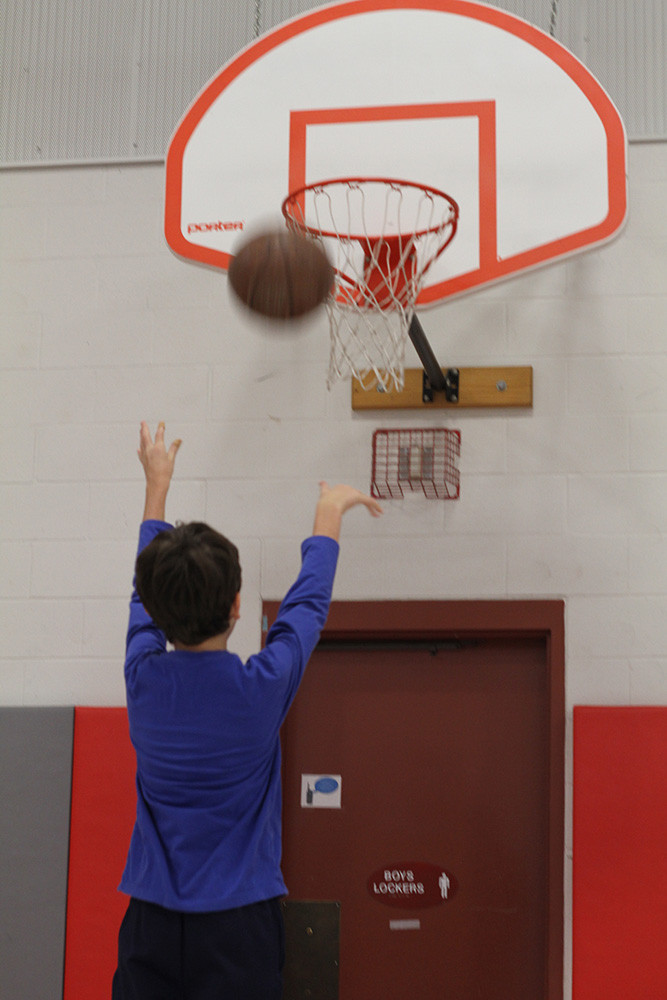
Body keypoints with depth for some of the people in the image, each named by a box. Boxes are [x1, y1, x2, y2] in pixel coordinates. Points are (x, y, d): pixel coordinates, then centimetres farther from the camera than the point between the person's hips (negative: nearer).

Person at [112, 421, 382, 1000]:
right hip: (236, 927, -3)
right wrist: (330, 512, 21)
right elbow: (308, 603, 5)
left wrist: (157, 486, 27)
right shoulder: (261, 688, -14)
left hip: (150, 925, 3)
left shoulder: (142, 676, -6)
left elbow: (146, 596, 14)